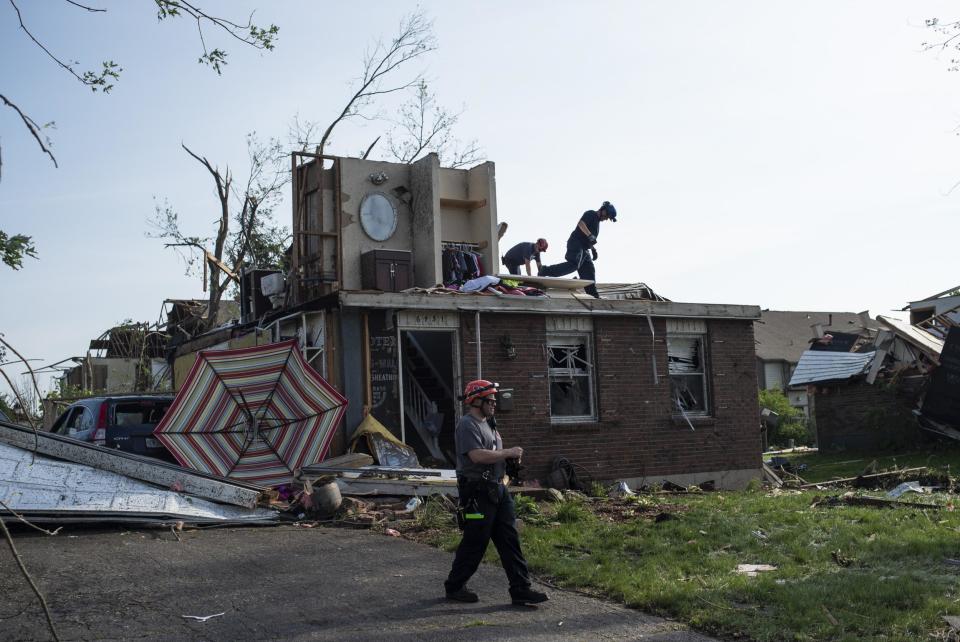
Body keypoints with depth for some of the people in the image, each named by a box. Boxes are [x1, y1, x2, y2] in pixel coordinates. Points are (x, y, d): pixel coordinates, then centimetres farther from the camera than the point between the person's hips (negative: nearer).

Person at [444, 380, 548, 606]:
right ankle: (454, 587, 17)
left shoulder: (487, 424, 19)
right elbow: (477, 455, -25)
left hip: (497, 489, 9)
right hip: (478, 492, -9)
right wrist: (508, 453, -16)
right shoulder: (467, 426, -13)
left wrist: (511, 459, 9)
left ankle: (521, 589, 7)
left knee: (510, 540, 5)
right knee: (475, 543, 0)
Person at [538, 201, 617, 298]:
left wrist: (593, 249, 27)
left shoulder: (597, 222, 27)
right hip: (576, 244, -10)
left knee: (588, 272, 3)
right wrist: (590, 235, -33)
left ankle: (593, 294, 2)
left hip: (584, 249, 10)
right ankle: (546, 271, -23)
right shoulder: (590, 214, -1)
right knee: (573, 265, -27)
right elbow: (581, 224, -21)